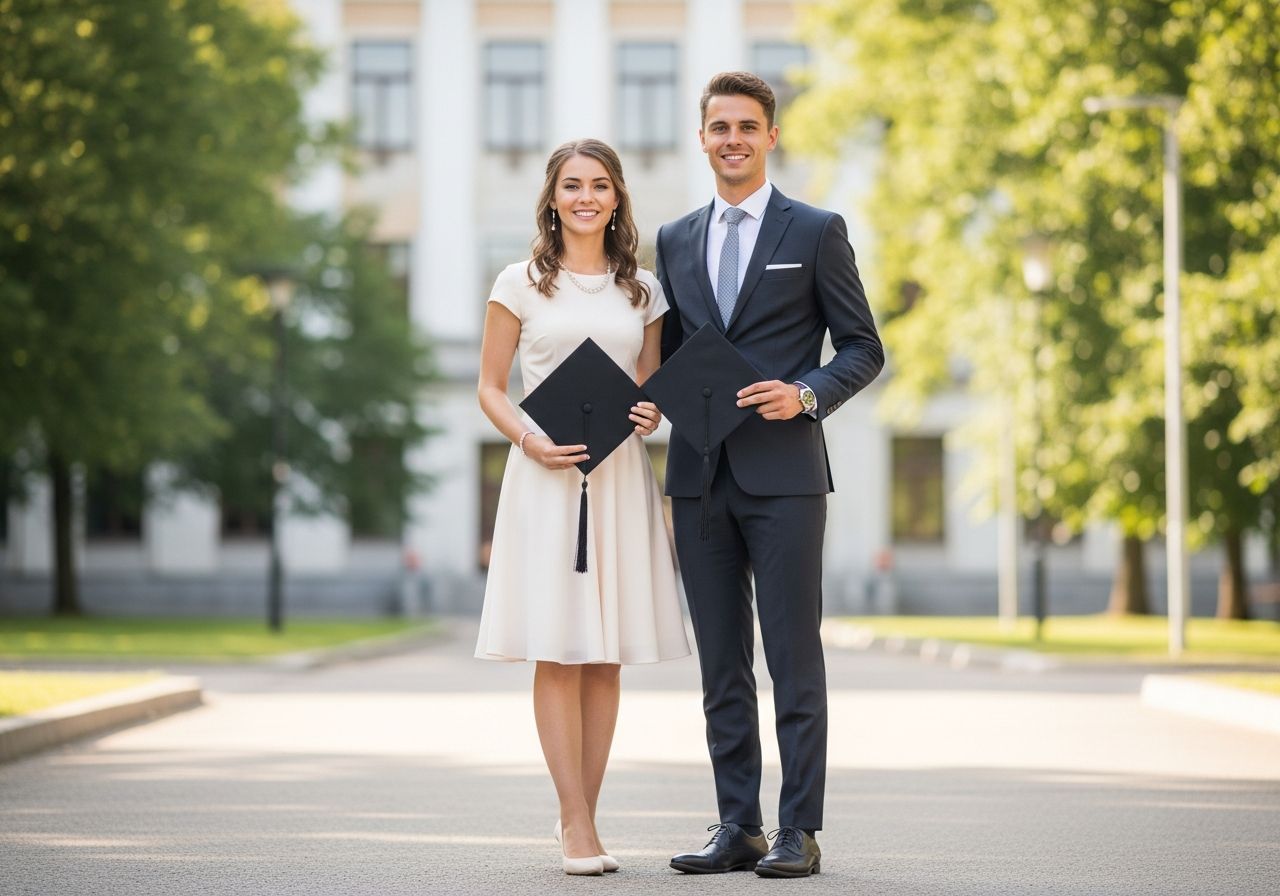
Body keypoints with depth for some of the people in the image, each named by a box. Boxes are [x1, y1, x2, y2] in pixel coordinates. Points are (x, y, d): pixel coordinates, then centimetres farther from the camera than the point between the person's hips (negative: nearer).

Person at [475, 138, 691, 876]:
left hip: (621, 475, 3)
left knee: (606, 655, 3)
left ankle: (579, 817, 10)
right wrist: (530, 440, -12)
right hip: (545, 475, -3)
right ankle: (579, 827, -5)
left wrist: (652, 415, -5)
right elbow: (490, 387, 5)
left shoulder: (643, 290, 11)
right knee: (557, 653, -7)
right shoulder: (521, 284, 4)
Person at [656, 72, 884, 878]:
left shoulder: (817, 232, 2)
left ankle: (800, 832, 1)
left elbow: (863, 349, 2)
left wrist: (807, 394, -15)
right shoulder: (676, 240, 15)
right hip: (699, 476, 4)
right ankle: (738, 828, 13)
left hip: (783, 472, -4)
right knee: (722, 667, 7)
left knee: (795, 660, -3)